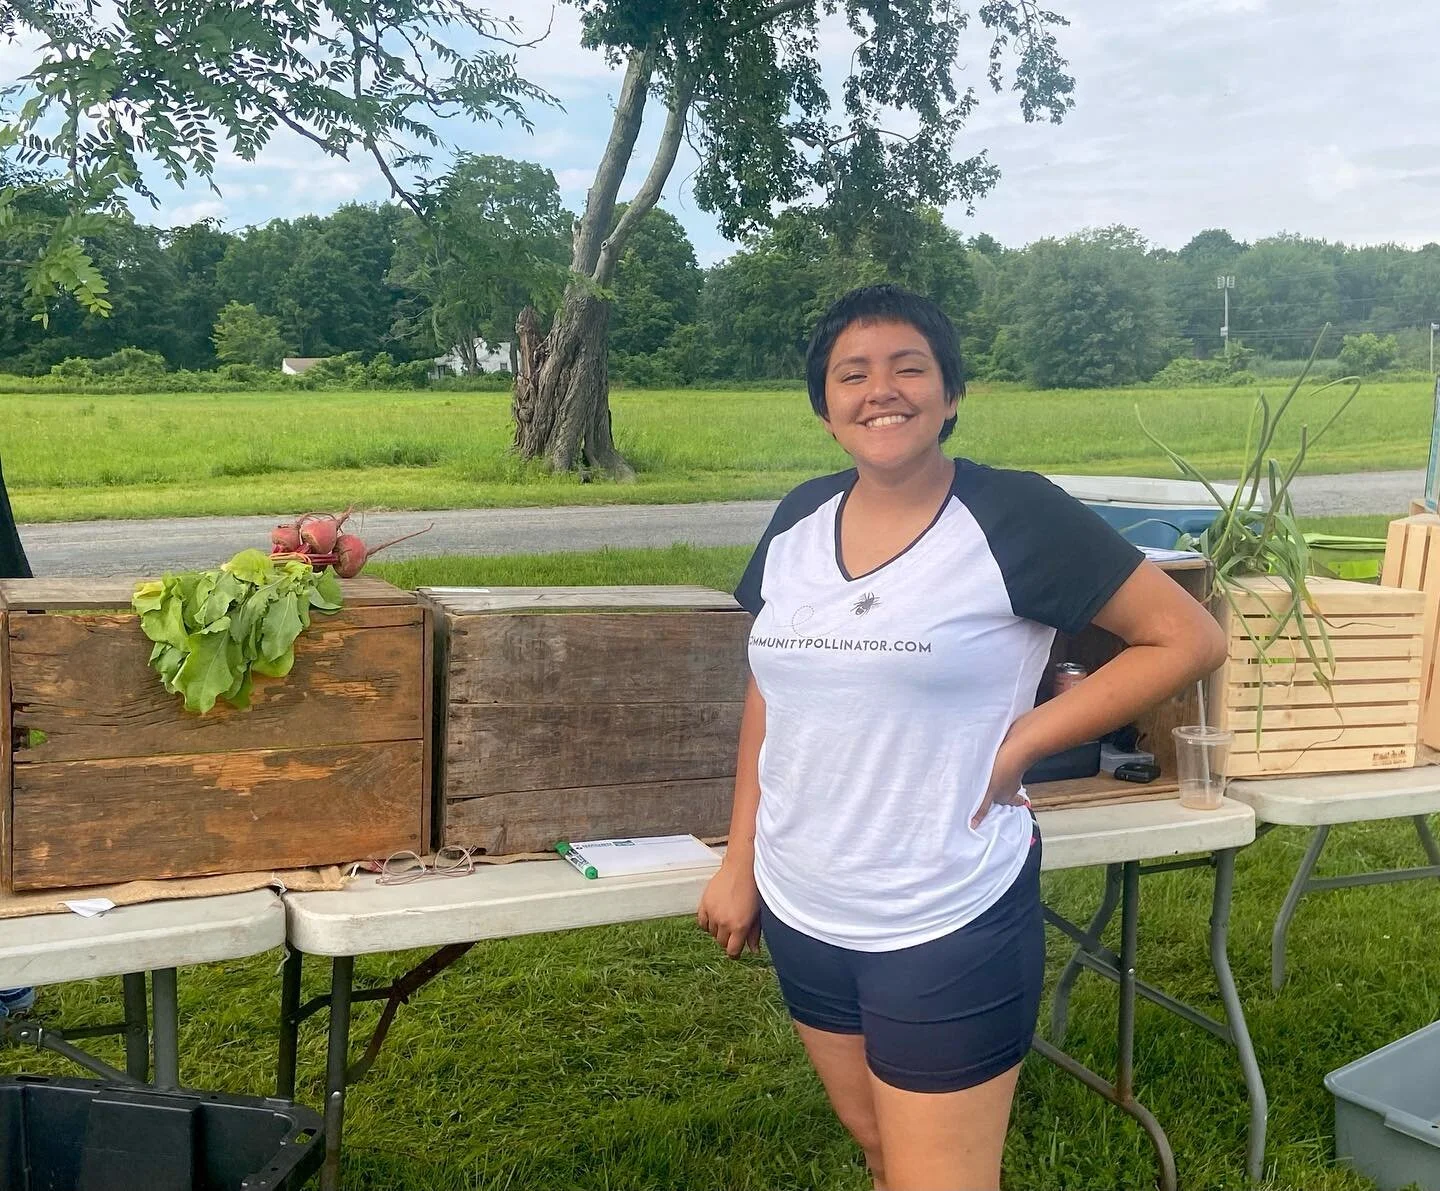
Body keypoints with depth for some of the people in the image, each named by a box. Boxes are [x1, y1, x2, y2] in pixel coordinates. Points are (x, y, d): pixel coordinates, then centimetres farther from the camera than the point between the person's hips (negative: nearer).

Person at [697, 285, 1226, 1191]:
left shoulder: (1015, 518, -13)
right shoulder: (799, 521, 3)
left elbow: (1190, 639, -10)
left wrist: (1023, 742, -15)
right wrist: (739, 863, 10)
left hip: (946, 928, -5)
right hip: (798, 914, 6)